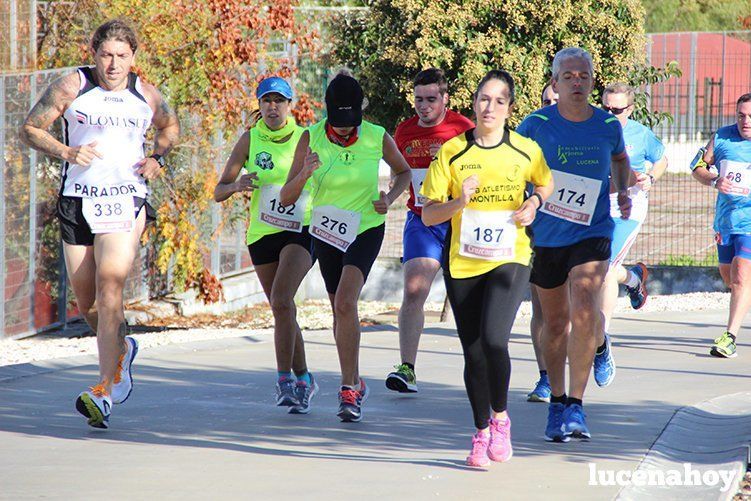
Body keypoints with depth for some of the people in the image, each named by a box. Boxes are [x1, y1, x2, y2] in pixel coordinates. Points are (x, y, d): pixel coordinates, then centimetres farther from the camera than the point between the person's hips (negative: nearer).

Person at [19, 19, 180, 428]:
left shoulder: (146, 96, 7)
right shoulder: (72, 87, 0)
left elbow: (170, 126, 27)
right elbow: (30, 129, 3)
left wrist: (158, 157, 7)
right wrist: (66, 152, -14)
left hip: (126, 200, -2)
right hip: (77, 201, 2)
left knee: (109, 284, -21)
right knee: (86, 302, 7)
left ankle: (106, 388, -26)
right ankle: (120, 350, 41)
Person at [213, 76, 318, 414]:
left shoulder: (305, 139, -1)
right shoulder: (250, 140, 0)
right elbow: (219, 191, -1)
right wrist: (237, 185, -23)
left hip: (301, 232, -3)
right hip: (262, 233, 3)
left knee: (281, 301, -23)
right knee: (282, 309, 9)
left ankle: (284, 378, -18)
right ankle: (303, 379, 25)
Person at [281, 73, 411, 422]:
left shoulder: (377, 139, -13)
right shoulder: (311, 138, -11)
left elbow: (404, 172, 10)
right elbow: (286, 198, -10)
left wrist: (390, 198, -10)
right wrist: (304, 175, -31)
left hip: (366, 229, -3)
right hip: (326, 232, 3)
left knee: (345, 303, -22)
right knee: (339, 309, 14)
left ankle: (349, 390, -18)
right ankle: (354, 383, 32)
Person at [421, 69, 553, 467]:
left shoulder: (526, 151, 0)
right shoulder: (452, 152, -2)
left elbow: (546, 184, 21)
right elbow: (428, 214, -1)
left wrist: (535, 201, 0)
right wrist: (459, 202, -19)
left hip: (510, 259, -1)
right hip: (462, 263, 1)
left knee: (493, 340, -20)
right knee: (473, 352, 5)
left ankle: (500, 417, 3)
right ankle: (481, 434, 22)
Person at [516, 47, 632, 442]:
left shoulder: (608, 125, -1)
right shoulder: (536, 124, -7)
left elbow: (620, 159, 22)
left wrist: (622, 191, 6)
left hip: (592, 233, -1)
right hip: (546, 236, 1)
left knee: (584, 312, -20)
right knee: (555, 322, 11)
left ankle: (576, 406, -14)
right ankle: (557, 402, 29)